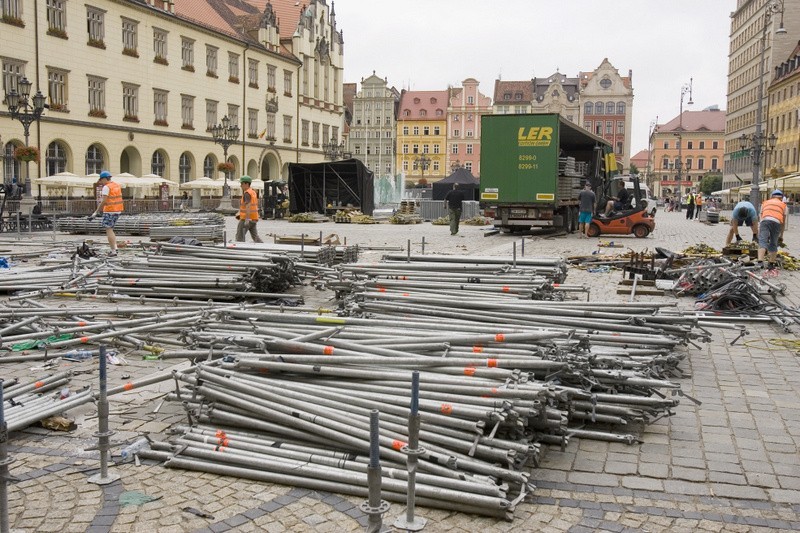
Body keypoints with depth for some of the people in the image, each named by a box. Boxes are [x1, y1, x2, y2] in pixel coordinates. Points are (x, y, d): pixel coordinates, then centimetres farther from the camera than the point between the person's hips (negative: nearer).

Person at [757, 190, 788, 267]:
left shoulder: (765, 203, 33)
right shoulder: (783, 205, 30)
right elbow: (783, 222, 29)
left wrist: (760, 233, 37)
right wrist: (781, 235, 36)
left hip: (765, 220, 0)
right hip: (776, 222, 0)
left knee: (762, 241, -8)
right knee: (773, 244, 12)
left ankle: (760, 261, -25)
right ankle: (771, 264, 17)